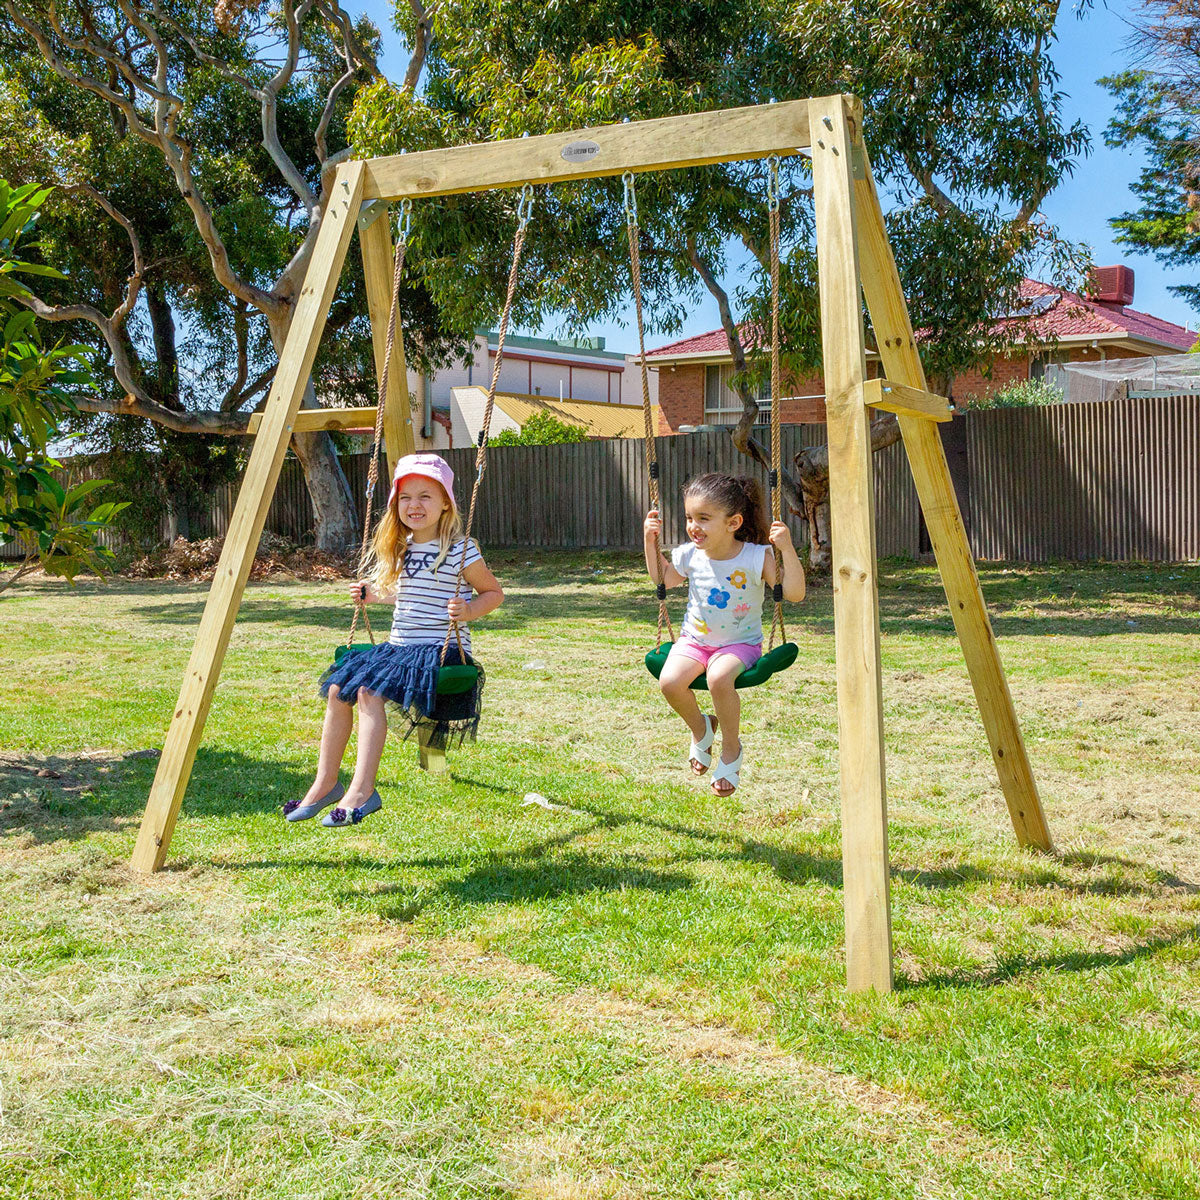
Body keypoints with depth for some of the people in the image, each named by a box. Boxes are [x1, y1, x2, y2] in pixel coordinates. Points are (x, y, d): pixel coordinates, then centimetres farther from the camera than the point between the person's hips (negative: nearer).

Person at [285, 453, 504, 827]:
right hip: (399, 646, 8)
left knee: (370, 691, -27)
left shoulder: (460, 551, -9)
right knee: (338, 688, -9)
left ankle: (361, 792, -26)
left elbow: (494, 593, -1)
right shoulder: (401, 549, 13)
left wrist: (469, 610, -18)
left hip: (440, 651, -8)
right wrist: (374, 595, 18)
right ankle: (325, 783, 2)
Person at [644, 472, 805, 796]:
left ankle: (732, 748, -7)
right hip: (695, 639, 4)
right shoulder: (689, 555, -4)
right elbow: (662, 579, 18)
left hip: (740, 642, -4)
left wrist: (787, 550, -35)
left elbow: (794, 593, -24)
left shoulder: (756, 558, -16)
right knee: (670, 681, -25)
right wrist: (651, 542, 6)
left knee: (719, 678, -36)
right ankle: (700, 729, 11)